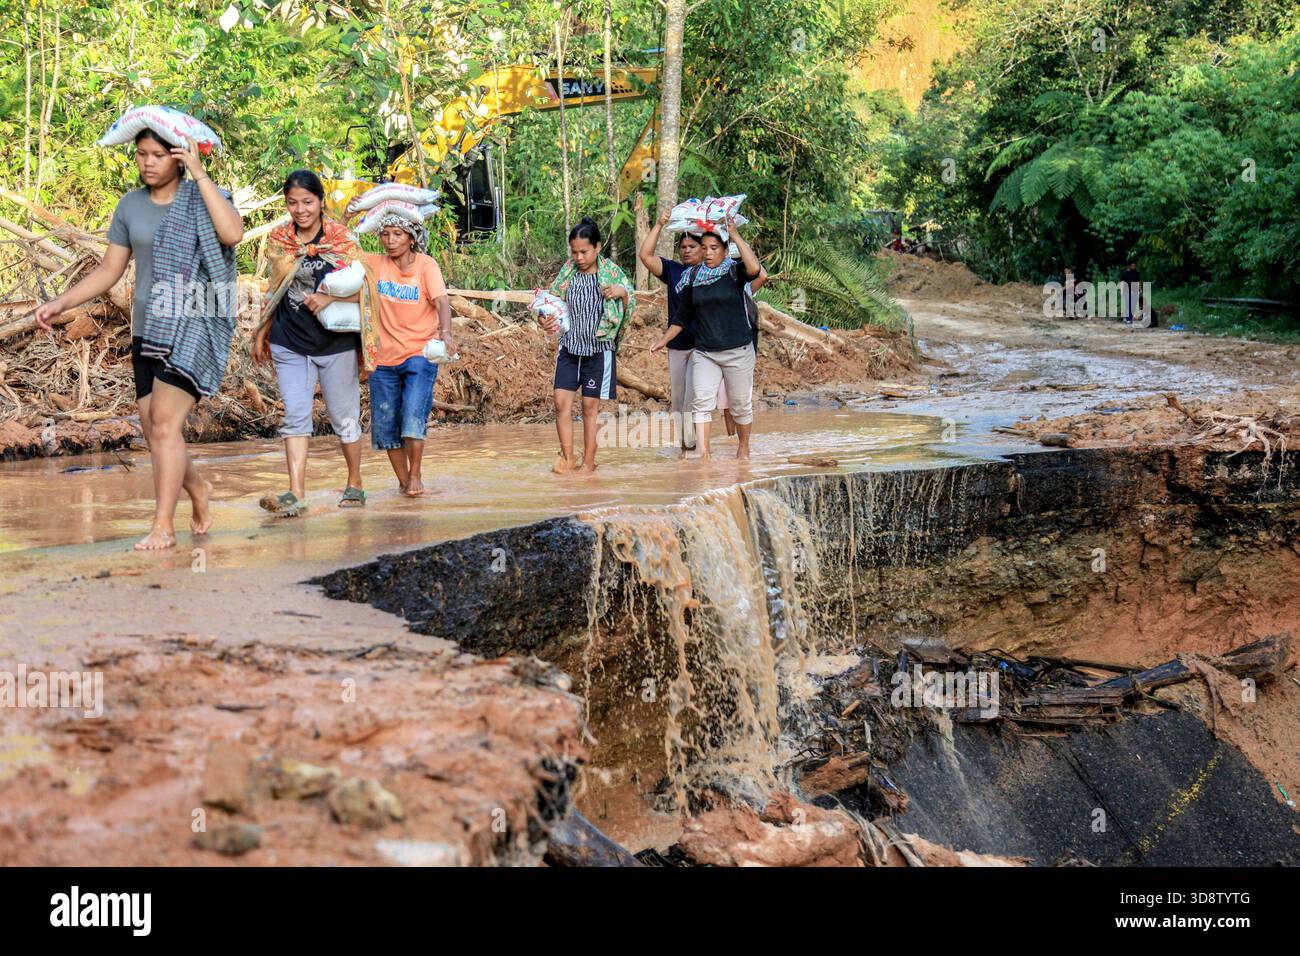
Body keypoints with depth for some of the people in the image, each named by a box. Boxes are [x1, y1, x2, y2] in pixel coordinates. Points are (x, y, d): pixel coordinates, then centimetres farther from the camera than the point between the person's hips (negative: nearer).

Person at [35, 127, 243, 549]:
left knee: (165, 424, -15)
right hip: (148, 330, 5)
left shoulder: (206, 197, -3)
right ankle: (198, 489, 32)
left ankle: (163, 526, -11)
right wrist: (61, 302, 2)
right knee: (153, 432, 6)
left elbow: (233, 233, -24)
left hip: (195, 328, -5)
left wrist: (199, 173, -20)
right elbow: (109, 270, 13)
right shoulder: (130, 206, 10)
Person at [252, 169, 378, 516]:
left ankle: (355, 484, 25)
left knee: (344, 416, 8)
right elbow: (274, 292, 15)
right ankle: (296, 493, -10)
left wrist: (329, 298, -26)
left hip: (336, 342, -2)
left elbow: (362, 287, -9)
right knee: (295, 416, -6)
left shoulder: (342, 238, -7)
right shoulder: (278, 239, 4)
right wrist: (261, 335, 18)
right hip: (289, 343, 3)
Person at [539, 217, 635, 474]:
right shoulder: (567, 272, 2)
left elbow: (630, 307, 2)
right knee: (561, 402, -5)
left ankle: (589, 462, 12)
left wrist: (622, 292, -19)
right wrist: (546, 322, -7)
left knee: (590, 406, 3)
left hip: (599, 349, -3)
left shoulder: (612, 273, -5)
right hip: (569, 347, 3)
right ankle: (567, 457, 7)